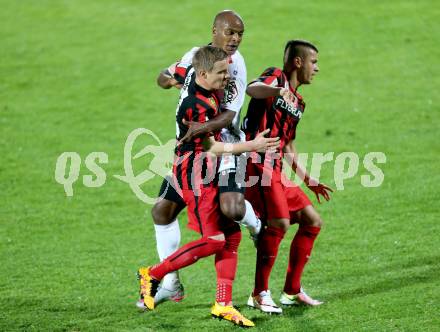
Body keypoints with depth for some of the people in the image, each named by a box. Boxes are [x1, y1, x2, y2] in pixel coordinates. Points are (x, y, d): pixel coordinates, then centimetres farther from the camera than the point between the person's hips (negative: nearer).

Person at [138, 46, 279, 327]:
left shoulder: (201, 82, 2)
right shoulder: (196, 107, -24)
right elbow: (211, 147, -18)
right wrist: (251, 146, -17)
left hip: (210, 175, 10)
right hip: (195, 176, -10)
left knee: (231, 235, 5)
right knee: (213, 240, -11)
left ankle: (224, 305, 6)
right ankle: (152, 275, 3)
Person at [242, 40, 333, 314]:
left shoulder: (298, 103, 24)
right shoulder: (276, 77, -3)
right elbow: (252, 89, -27)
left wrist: (308, 180, 31)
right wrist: (278, 90, -46)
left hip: (276, 169, 10)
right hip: (258, 162, -10)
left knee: (312, 221, 10)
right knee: (279, 222, -23)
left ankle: (292, 291, 16)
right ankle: (260, 294, -14)